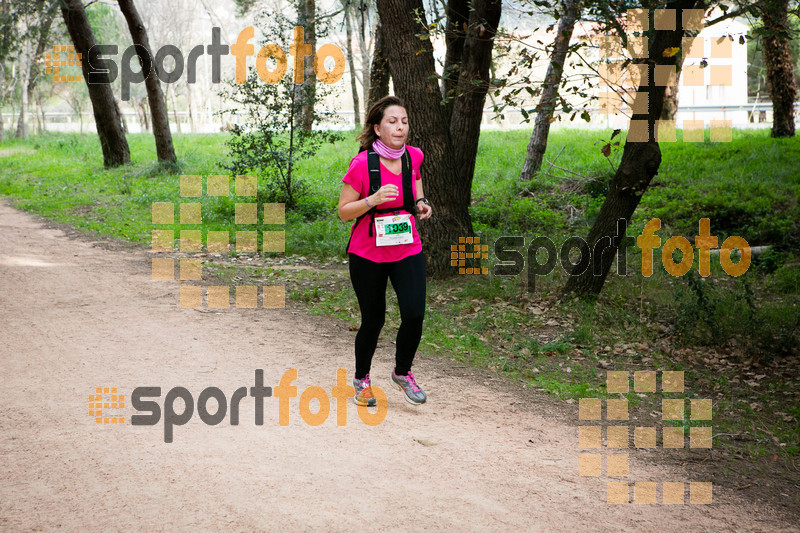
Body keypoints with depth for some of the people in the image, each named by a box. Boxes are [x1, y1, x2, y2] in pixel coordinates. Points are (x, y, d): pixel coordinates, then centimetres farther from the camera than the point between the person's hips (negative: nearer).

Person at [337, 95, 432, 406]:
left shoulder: (413, 156, -3)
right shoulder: (362, 164, -16)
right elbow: (344, 211, -10)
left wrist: (420, 203, 2)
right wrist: (373, 199, -27)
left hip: (407, 250, 3)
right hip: (367, 255, -3)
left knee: (414, 314, -13)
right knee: (373, 321, 5)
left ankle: (402, 373, 15)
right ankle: (361, 379, 32)